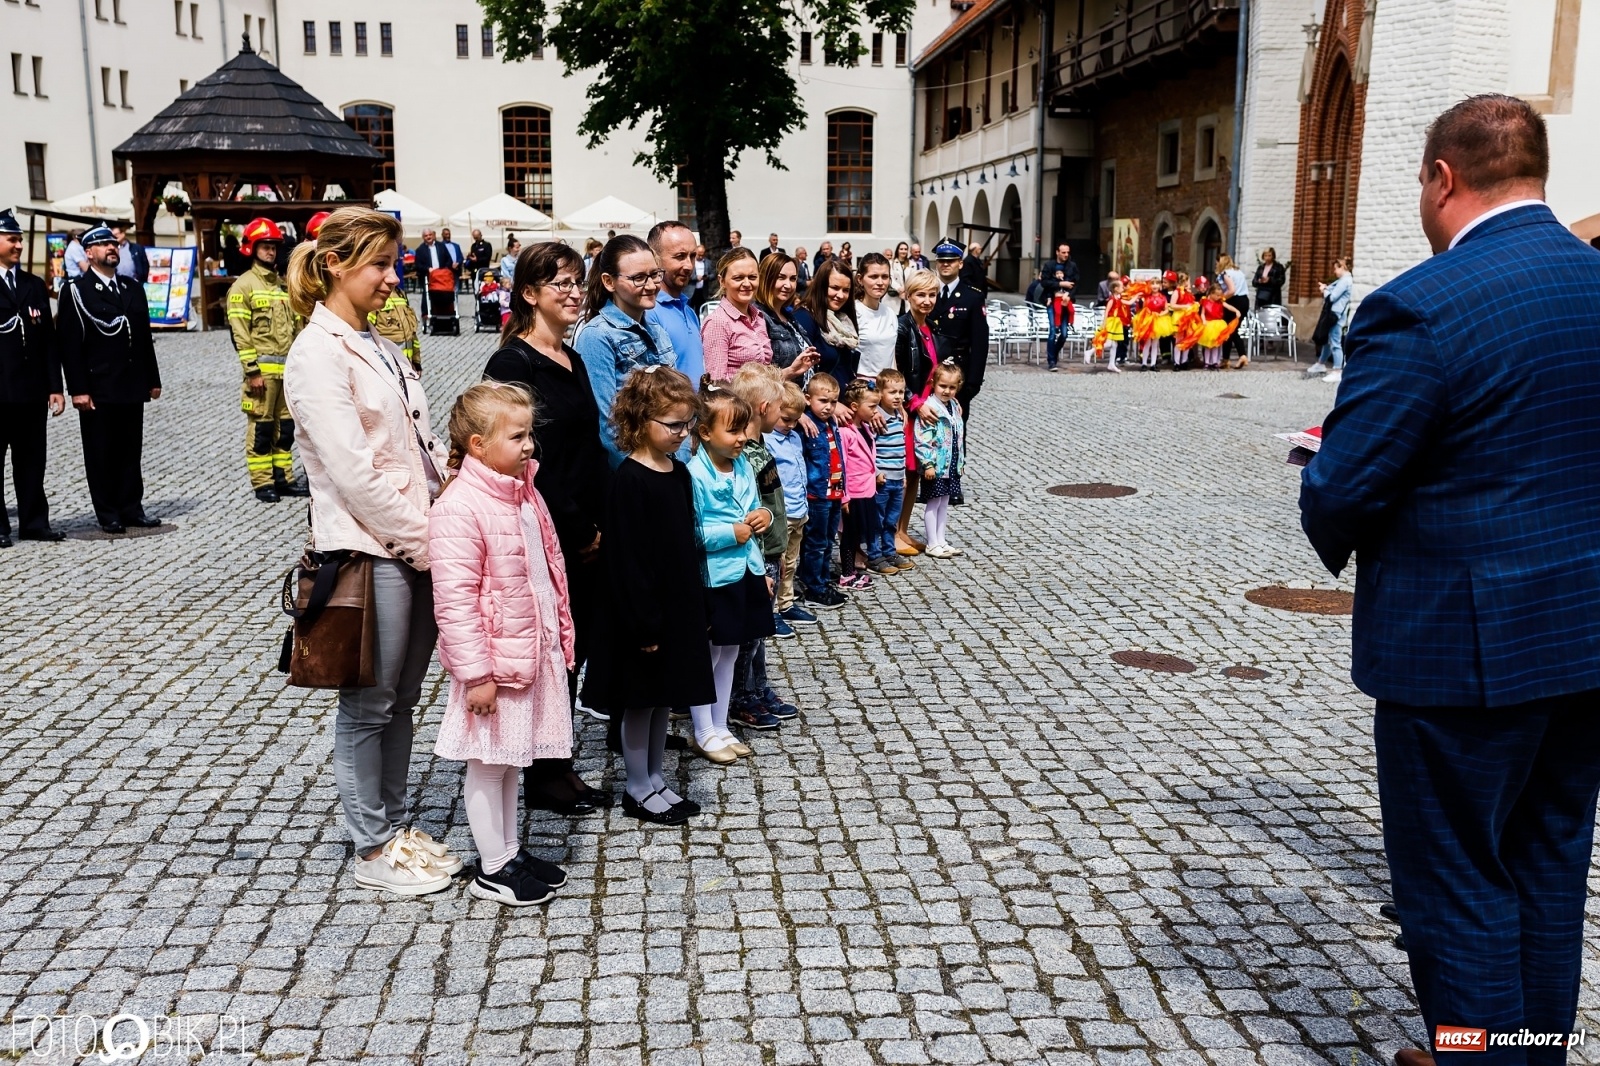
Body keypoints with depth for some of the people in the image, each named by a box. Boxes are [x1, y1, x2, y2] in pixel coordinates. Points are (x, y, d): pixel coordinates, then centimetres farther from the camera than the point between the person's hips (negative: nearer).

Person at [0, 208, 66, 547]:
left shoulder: (35, 285, 13)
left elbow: (49, 339, 11)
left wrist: (54, 386, 6)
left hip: (31, 389, 4)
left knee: (32, 459, 9)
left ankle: (34, 522, 16)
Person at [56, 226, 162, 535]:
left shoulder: (134, 289, 15)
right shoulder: (76, 290, -2)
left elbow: (145, 338, 17)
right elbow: (68, 344, -7)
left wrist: (153, 379, 13)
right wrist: (78, 389, -13)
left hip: (132, 388, 5)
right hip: (97, 390, -5)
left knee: (131, 452, 8)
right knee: (101, 454, 2)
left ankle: (131, 508, 16)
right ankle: (108, 514, 9)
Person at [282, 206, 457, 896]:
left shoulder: (378, 348, 15)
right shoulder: (318, 355, -13)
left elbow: (424, 447, 15)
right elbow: (355, 474, -19)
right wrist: (425, 541, -14)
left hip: (420, 547, 8)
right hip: (371, 552, -8)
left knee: (402, 698, 17)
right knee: (368, 706, 5)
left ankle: (396, 824, 30)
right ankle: (374, 849, 19)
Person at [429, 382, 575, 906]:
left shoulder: (524, 493, 8)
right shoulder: (459, 508, -21)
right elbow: (454, 600, -22)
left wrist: (560, 636, 17)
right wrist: (475, 673, -22)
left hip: (535, 651, 8)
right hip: (495, 659, -8)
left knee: (511, 757, 19)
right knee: (488, 761, 6)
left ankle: (512, 850, 32)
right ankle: (492, 867, 19)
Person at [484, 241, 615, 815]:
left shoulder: (572, 361, 14)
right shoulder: (513, 364, -12)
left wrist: (599, 524, 7)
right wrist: (577, 530, -14)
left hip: (584, 536, 8)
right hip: (547, 535, -8)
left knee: (574, 649, 13)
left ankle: (558, 767, 25)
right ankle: (543, 777, 16)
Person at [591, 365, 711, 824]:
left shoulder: (678, 472, 7)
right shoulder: (630, 480, -18)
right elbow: (626, 558, -19)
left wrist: (697, 604, 14)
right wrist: (644, 622, -20)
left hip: (680, 605, 8)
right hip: (646, 610, -8)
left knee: (665, 697, 17)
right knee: (641, 700, 6)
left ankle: (655, 779, 30)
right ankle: (638, 790, 19)